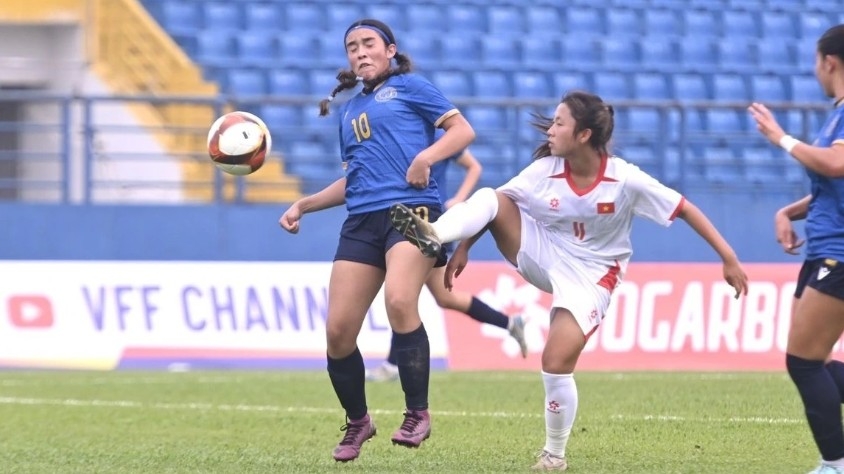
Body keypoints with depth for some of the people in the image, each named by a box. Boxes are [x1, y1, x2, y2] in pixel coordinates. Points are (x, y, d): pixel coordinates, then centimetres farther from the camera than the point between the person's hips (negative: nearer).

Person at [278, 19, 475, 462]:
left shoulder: (408, 86, 8)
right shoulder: (349, 111, 25)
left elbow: (463, 129, 0)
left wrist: (425, 156, -16)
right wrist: (304, 205, 21)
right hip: (362, 222, 6)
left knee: (399, 302, -30)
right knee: (338, 330, -4)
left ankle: (417, 413, -18)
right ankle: (357, 422, 18)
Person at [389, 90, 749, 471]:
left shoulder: (625, 180, -22)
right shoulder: (543, 171, -13)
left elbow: (685, 209, -16)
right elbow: (494, 206, -2)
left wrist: (729, 259, -16)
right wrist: (463, 247, -10)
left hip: (590, 275, -3)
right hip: (543, 256, 3)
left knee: (556, 362, -17)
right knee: (489, 197, -20)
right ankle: (433, 236, -44)